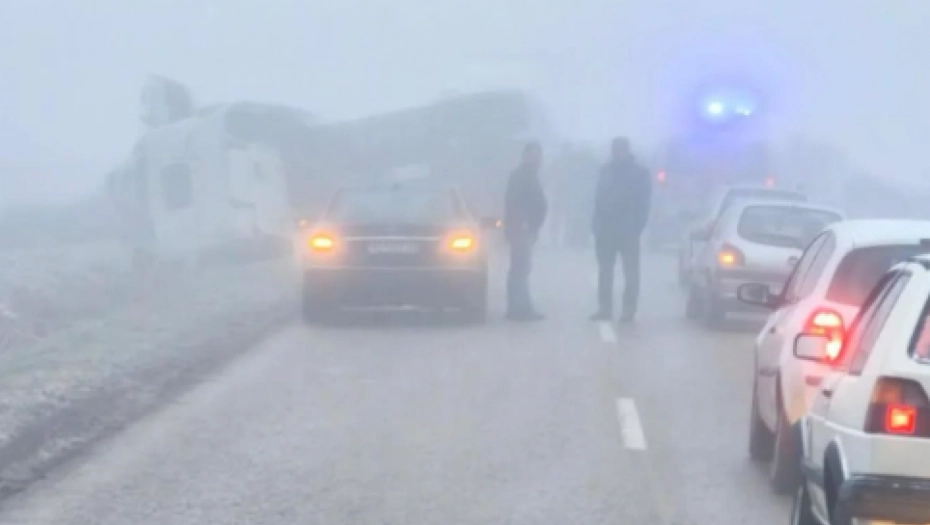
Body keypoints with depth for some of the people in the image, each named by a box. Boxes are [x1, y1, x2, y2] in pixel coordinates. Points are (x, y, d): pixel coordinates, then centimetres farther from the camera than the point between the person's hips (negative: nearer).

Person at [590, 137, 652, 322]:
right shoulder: (606, 170, 11)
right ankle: (605, 309, 7)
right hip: (606, 228, 4)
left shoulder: (640, 173, -1)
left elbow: (643, 203, -4)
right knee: (605, 270, 4)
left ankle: (629, 310, 1)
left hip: (628, 230, -4)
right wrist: (597, 224, 2)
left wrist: (637, 226, -14)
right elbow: (599, 198, 11)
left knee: (630, 271, 0)